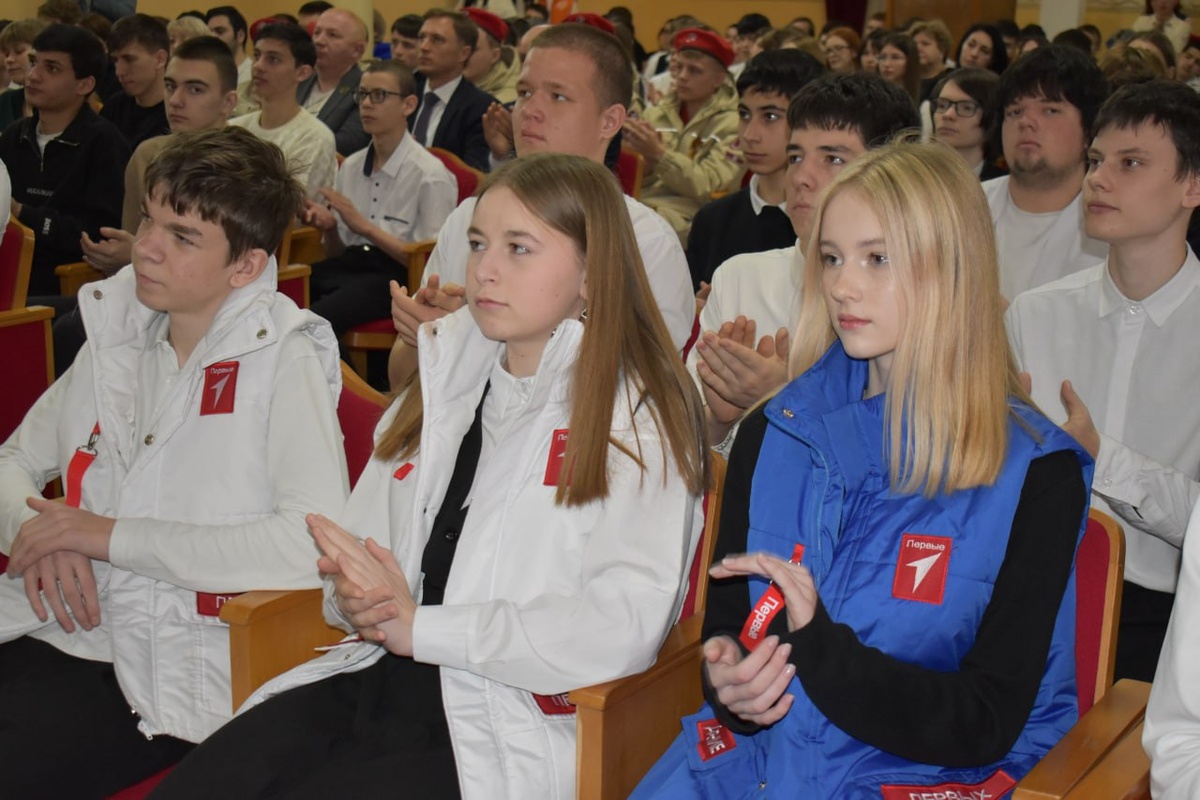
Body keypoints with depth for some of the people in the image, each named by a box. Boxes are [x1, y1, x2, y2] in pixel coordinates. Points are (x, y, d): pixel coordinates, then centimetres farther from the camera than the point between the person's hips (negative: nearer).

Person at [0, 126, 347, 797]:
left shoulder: (284, 359, -7)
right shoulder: (119, 334, 12)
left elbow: (315, 544, -21)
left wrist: (112, 535, -15)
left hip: (167, 666, -6)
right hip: (57, 623, 6)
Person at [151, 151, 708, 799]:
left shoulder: (638, 417, -4)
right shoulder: (445, 383, 18)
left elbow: (624, 626, -17)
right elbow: (362, 539, 21)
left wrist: (420, 626, -15)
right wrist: (356, 600, -4)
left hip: (506, 727, -6)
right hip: (379, 680, 6)